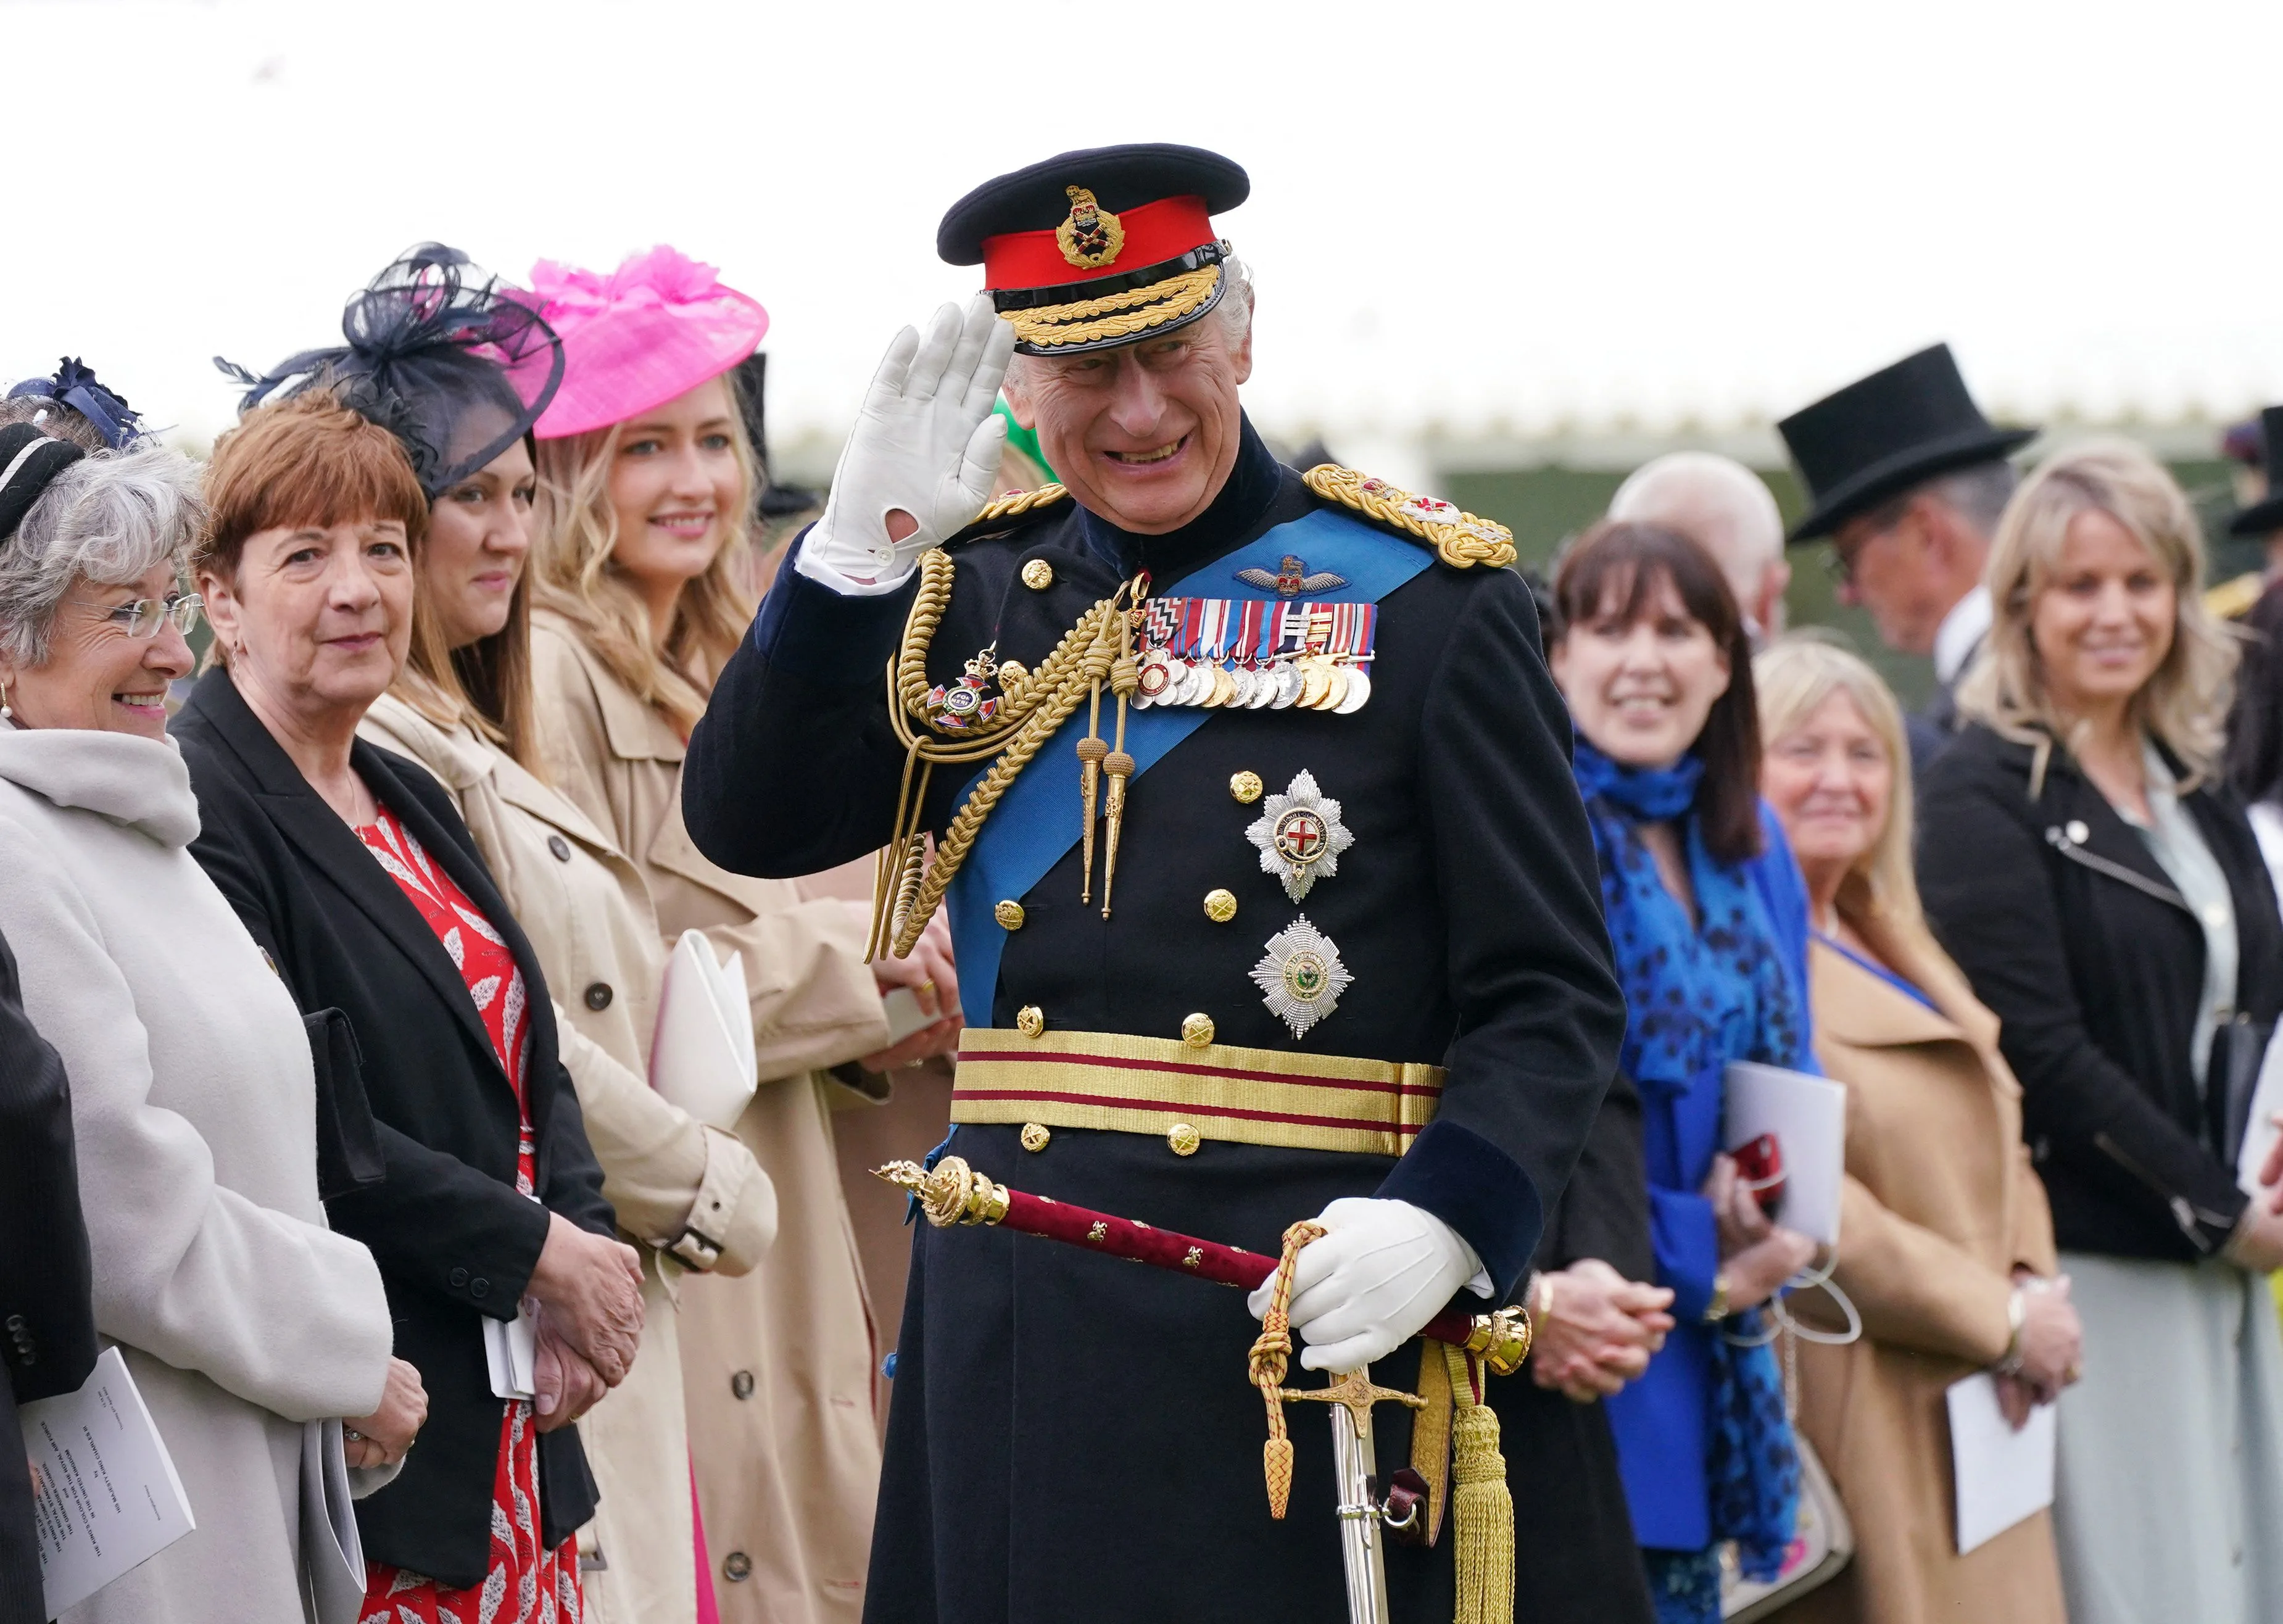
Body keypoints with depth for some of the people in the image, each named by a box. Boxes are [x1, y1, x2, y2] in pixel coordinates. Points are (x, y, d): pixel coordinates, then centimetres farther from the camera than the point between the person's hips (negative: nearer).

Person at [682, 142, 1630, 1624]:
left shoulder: (1426, 601, -1)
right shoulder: (977, 590, 11)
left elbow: (1553, 999, -4)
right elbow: (752, 824, 0)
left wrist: (1444, 1222, -21)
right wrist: (863, 545, -11)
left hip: (1318, 1328, -3)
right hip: (1015, 1326, 4)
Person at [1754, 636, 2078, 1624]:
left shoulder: (1902, 957, 20)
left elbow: (1998, 1153, 22)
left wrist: (2034, 1286, 0)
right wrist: (2001, 1317, -13)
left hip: (1970, 1425, 9)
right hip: (1853, 1422, -9)